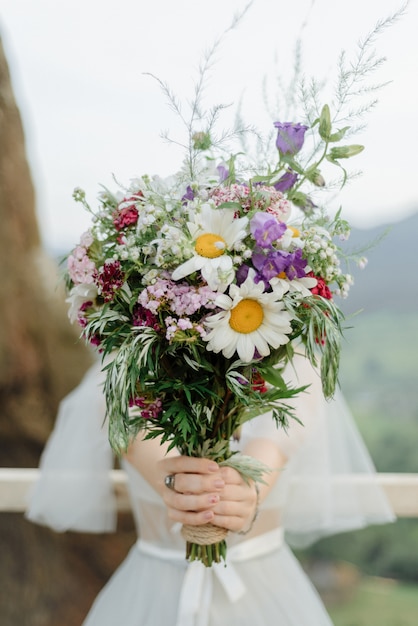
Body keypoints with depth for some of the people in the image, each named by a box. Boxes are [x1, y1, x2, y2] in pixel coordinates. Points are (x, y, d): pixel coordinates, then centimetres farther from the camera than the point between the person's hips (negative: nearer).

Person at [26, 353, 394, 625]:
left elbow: (273, 441, -26)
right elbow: (135, 426, -26)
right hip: (153, 592, 0)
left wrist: (250, 489, -48)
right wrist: (168, 477, -48)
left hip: (265, 591, 0)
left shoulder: (289, 369, -6)